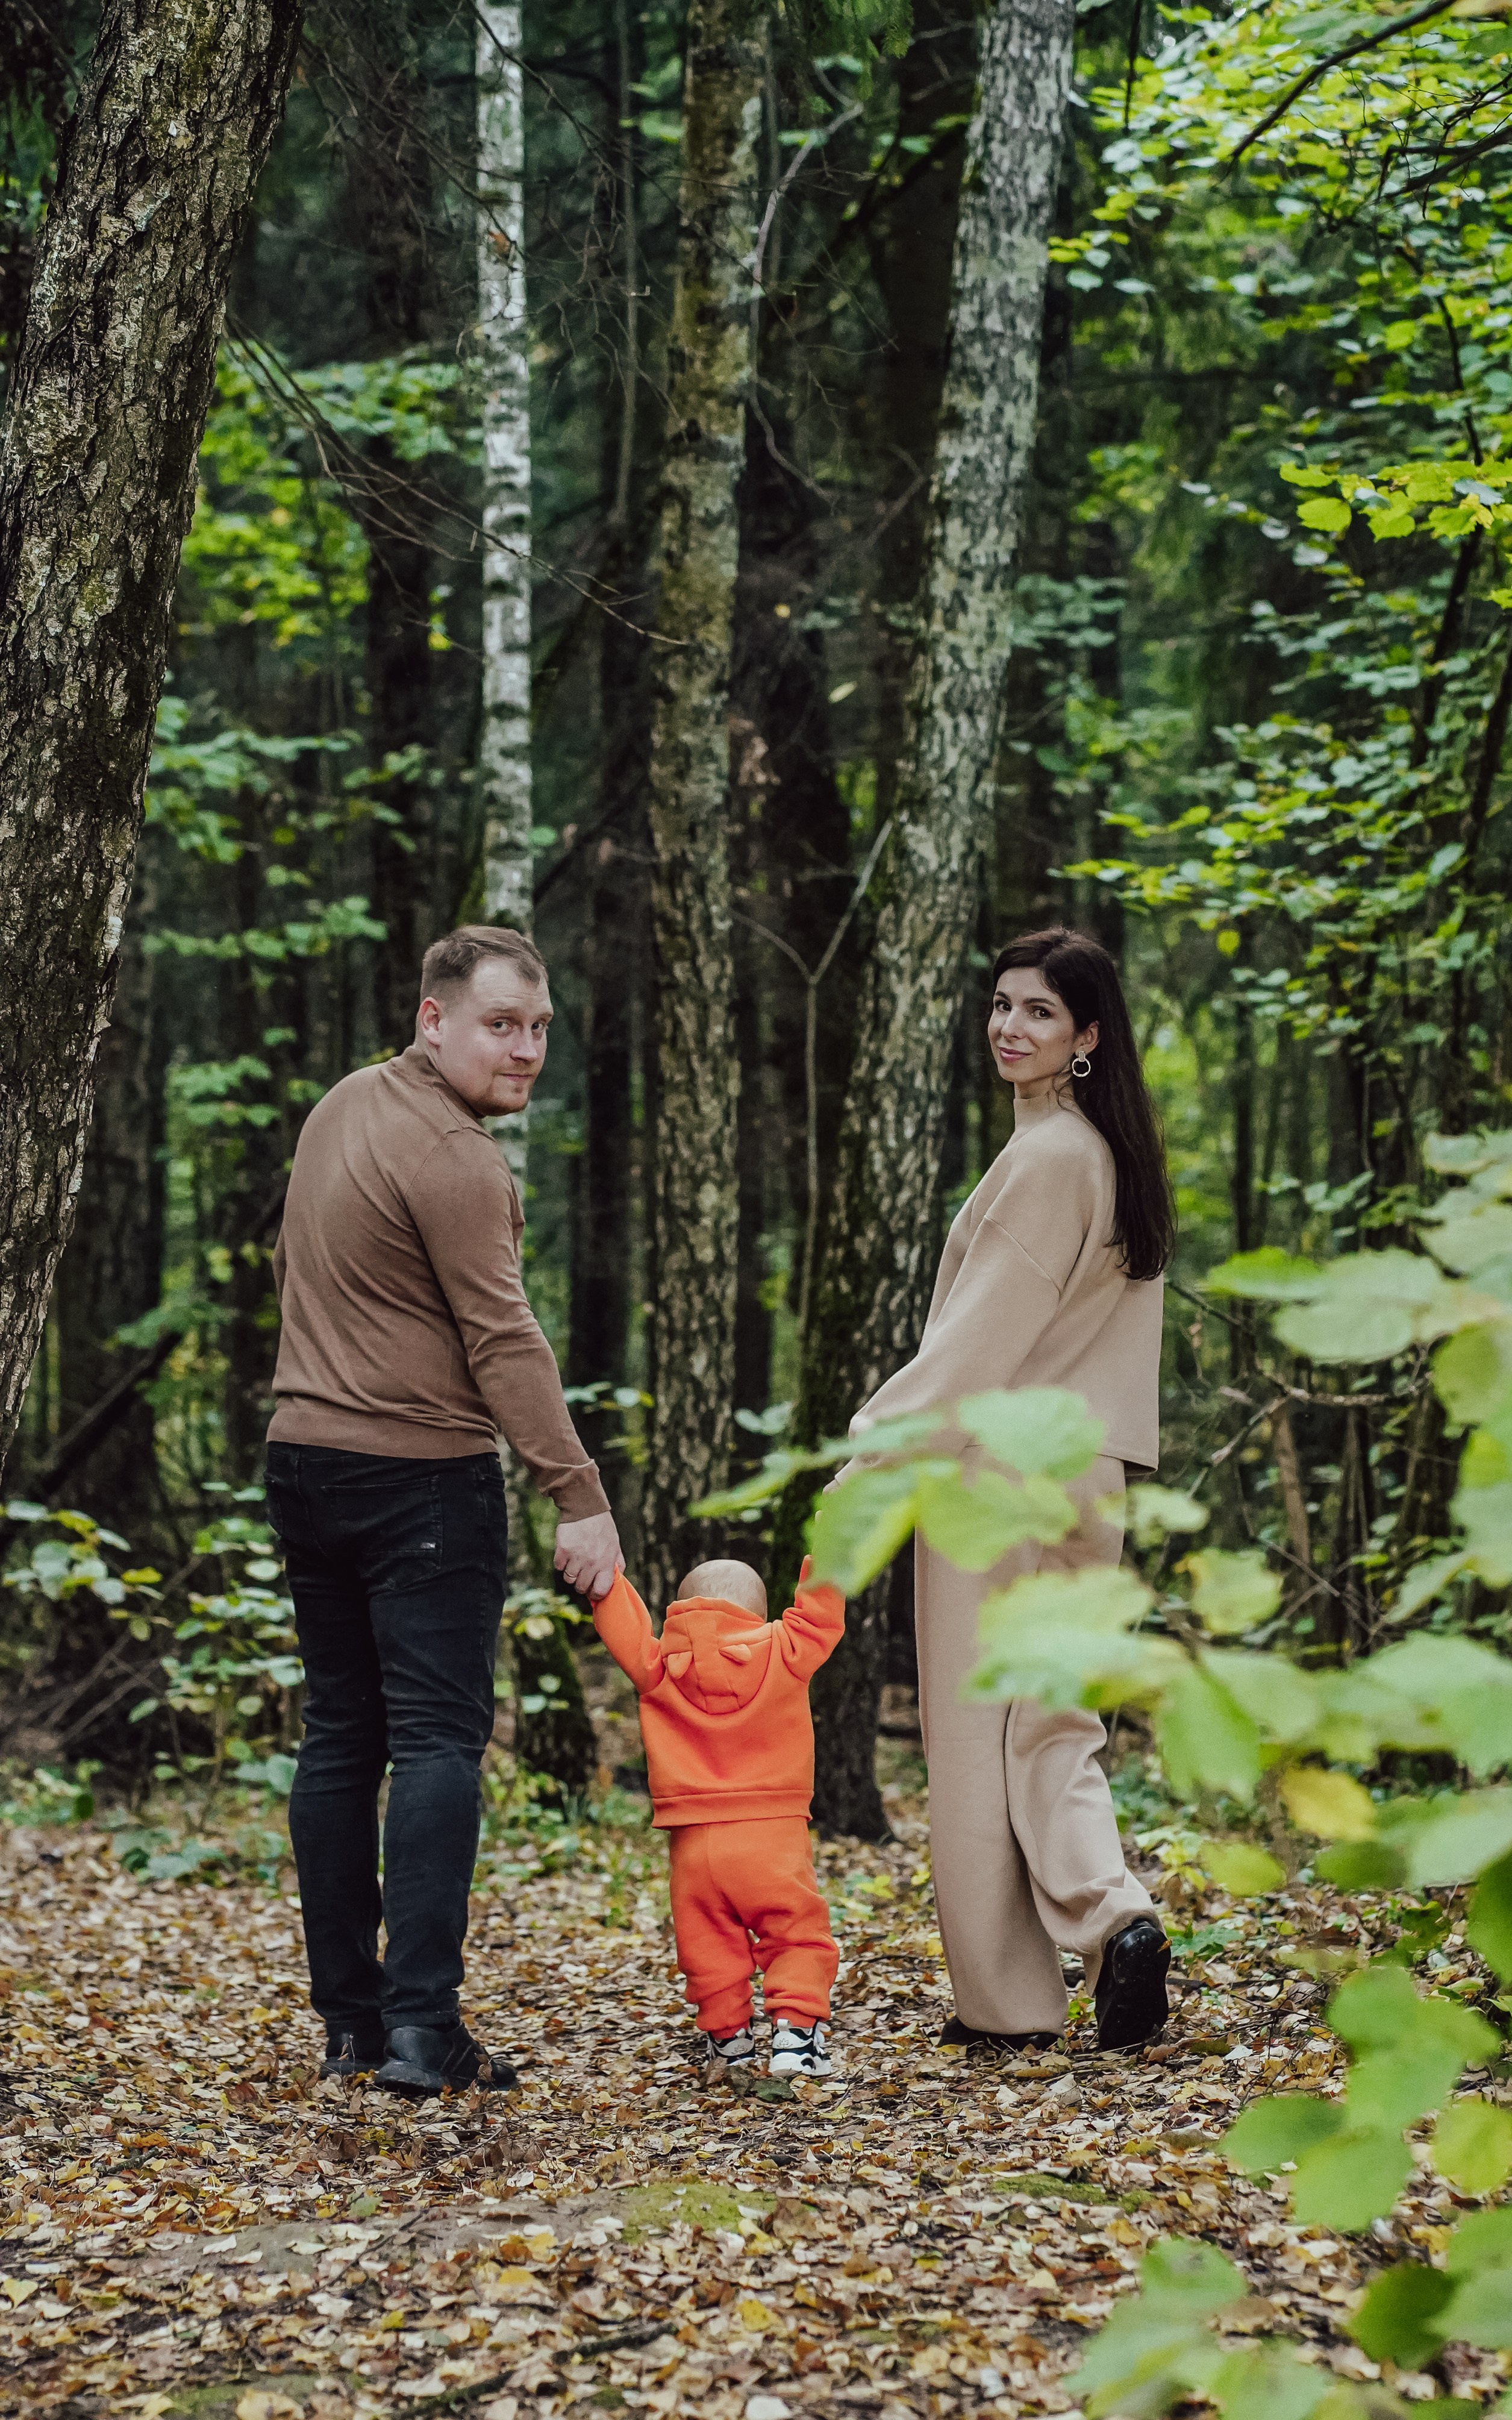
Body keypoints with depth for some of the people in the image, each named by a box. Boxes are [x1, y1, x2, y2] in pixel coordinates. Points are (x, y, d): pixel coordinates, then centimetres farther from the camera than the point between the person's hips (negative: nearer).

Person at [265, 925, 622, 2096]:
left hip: (306, 1460, 9)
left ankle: (348, 2019, 12)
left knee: (339, 1737, 10)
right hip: (423, 1473, -9)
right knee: (439, 1740, -8)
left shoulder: (343, 1105, 13)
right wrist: (580, 1496, -18)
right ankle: (422, 2027, -14)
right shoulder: (452, 1156, -16)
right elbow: (504, 1343, -19)